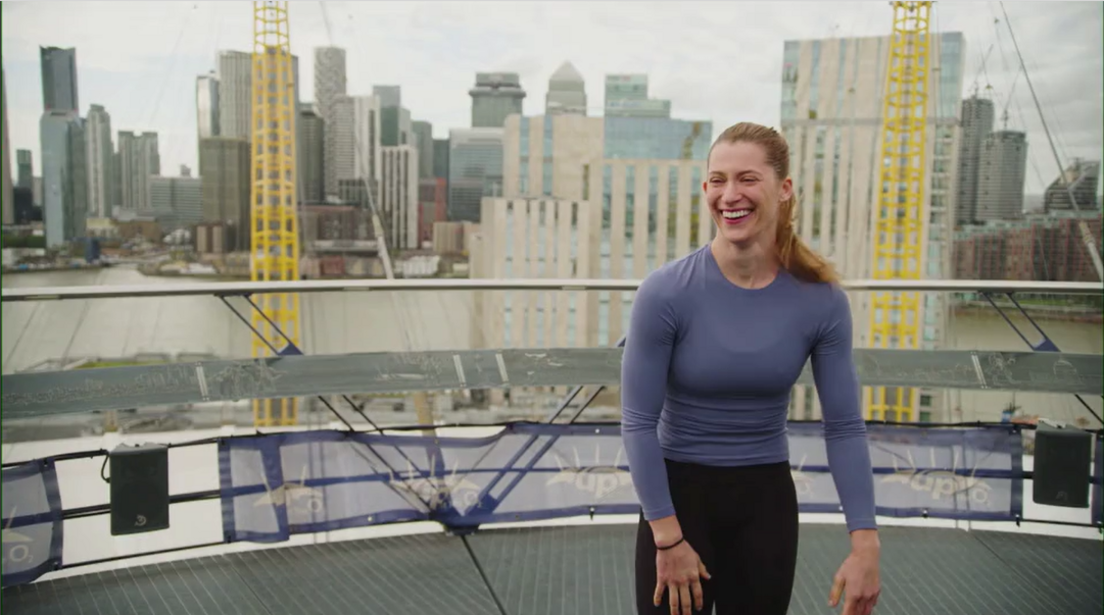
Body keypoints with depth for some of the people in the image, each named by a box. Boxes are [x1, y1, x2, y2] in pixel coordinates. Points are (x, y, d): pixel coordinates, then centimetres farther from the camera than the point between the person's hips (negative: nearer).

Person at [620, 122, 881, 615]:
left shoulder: (821, 300, -12)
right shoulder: (665, 293, -19)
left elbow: (844, 426, -7)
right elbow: (638, 422, -15)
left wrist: (865, 543, -12)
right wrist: (669, 538, -14)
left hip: (767, 499, 3)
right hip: (679, 493, -2)